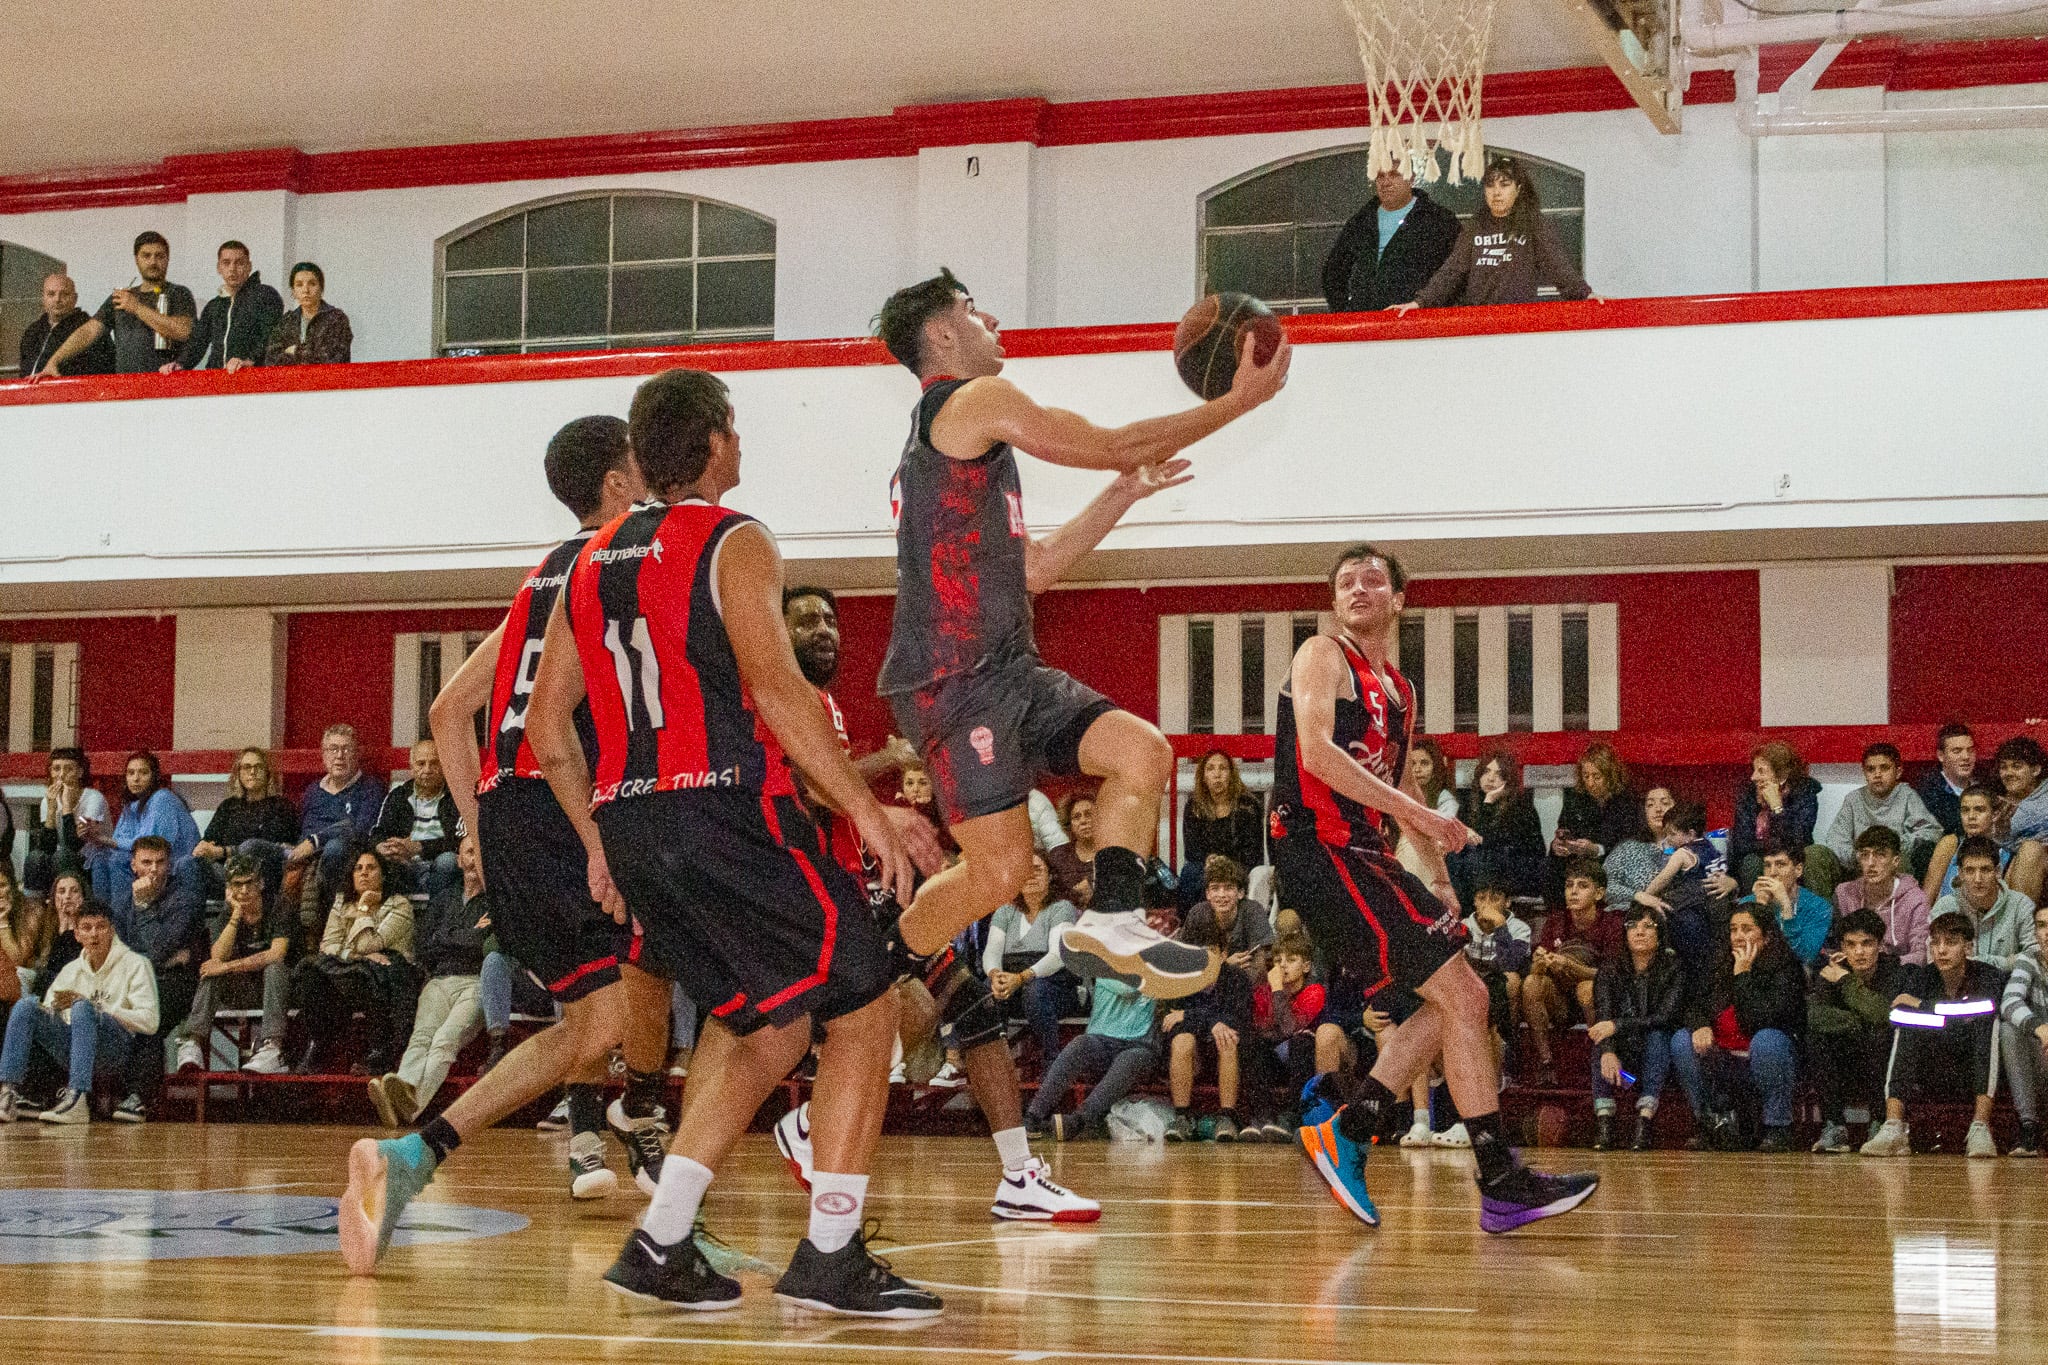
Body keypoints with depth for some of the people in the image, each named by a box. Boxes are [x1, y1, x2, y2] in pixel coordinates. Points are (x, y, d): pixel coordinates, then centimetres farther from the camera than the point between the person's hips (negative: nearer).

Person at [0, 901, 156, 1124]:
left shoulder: (134, 964, 4)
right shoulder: (71, 970, 21)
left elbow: (149, 1022, -7)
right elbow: (46, 1019, 18)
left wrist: (94, 1007, -11)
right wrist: (51, 1010, -6)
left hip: (118, 1049, -5)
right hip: (72, 1047, 5)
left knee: (82, 1007, -34)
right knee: (27, 1004, -15)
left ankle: (77, 1100, -45)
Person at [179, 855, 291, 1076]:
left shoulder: (277, 907, -8)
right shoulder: (229, 913, 3)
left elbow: (277, 955, -22)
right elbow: (218, 957, -11)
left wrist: (228, 966, -23)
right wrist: (236, 916, -18)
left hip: (275, 984, -3)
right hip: (241, 989, 3)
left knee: (275, 967, -35)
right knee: (211, 970, -22)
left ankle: (272, 1047, -49)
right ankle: (193, 1043, -36)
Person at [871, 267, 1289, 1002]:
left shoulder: (942, 443, 26)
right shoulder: (978, 400, -5)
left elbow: (1034, 568, 27)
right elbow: (1115, 445, -7)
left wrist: (1125, 493, 26)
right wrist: (1238, 400, 0)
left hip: (1004, 669, 10)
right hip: (953, 678, -10)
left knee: (1141, 750, -2)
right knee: (1000, 870, -12)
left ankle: (1109, 921, -8)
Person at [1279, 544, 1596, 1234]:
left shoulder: (1400, 689, 22)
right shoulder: (1323, 657, -4)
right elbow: (1317, 751, -19)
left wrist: (1439, 876, 21)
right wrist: (1415, 812, -23)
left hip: (1363, 854, 10)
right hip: (1319, 848, -10)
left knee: (1452, 999, 11)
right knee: (1462, 994, -12)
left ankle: (1347, 1129, 12)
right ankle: (1503, 1186, -11)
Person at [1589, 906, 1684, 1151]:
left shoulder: (1672, 968, -6)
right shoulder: (1611, 969, -1)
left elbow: (1666, 1017, -20)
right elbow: (1603, 1017, -17)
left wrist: (1617, 1026, -29)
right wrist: (1608, 1052, -37)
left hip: (1656, 1057, -1)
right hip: (1621, 1057, 1)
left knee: (1657, 1036, -31)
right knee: (1602, 1040, -27)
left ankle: (1644, 1124, -40)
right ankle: (1603, 1124, -37)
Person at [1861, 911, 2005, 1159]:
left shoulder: (1989, 978, -7)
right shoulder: (1920, 978, 2)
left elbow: (1975, 1016, -25)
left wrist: (1921, 1006, -17)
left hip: (1977, 1077, -2)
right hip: (1931, 1079, 2)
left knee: (1986, 1021, -27)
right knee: (1908, 1027, -22)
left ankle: (1980, 1129, -37)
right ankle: (1894, 1127, -35)